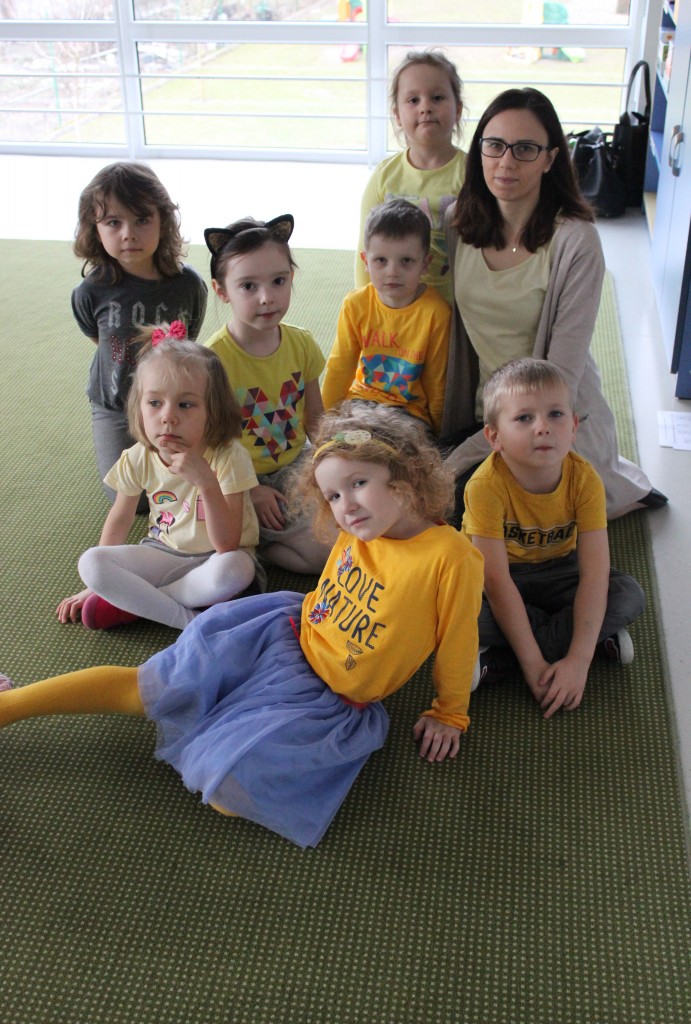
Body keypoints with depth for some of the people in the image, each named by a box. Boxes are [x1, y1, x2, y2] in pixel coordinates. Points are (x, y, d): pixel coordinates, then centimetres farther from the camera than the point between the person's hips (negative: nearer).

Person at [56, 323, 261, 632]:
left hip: (213, 558, -3)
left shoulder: (228, 456, -21)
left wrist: (206, 482, -38)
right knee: (90, 562, -21)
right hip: (164, 554, 3)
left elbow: (227, 545, -25)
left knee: (232, 571, -39)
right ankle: (188, 618, -21)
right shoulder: (138, 459, -10)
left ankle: (132, 603, -18)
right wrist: (98, 583, 11)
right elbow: (119, 521, 9)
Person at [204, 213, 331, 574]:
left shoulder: (301, 344, -3)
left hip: (296, 466, 6)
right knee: (328, 552, -19)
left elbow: (316, 419, 7)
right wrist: (250, 492, -18)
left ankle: (255, 546, 3)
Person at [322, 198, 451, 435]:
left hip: (411, 409, -3)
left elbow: (436, 381, -6)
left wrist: (435, 431, 1)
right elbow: (340, 366, 4)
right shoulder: (355, 304, -5)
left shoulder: (435, 312, -15)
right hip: (362, 396, 4)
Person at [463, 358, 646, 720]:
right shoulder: (486, 486, -30)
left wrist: (579, 659, -35)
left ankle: (500, 659, -21)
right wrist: (532, 663, -33)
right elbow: (497, 582, -30)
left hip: (555, 570, 3)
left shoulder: (584, 480, -22)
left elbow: (594, 573, -26)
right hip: (504, 575, -2)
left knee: (630, 595, -21)